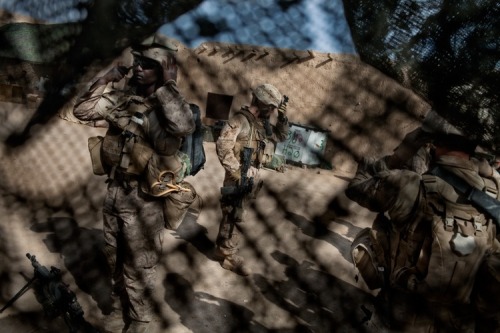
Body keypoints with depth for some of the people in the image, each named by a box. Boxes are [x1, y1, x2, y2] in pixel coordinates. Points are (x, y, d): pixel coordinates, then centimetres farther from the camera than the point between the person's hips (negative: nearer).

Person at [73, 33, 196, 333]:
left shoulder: (168, 105, -15)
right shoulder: (123, 95, 2)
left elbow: (184, 127, -38)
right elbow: (82, 111, 5)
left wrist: (167, 84, -26)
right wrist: (110, 80, -2)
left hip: (144, 198, -6)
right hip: (114, 191, 6)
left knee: (139, 266, 12)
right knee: (115, 260, 23)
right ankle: (120, 307, 46)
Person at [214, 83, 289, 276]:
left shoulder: (263, 123, 10)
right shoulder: (240, 120, -17)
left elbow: (282, 136, 21)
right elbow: (223, 145, -26)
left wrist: (283, 117, 4)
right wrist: (236, 171, -27)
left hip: (253, 176, 9)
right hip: (239, 176, -9)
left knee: (235, 214, 20)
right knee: (233, 216, 0)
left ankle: (223, 247, 36)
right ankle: (228, 255, 13)